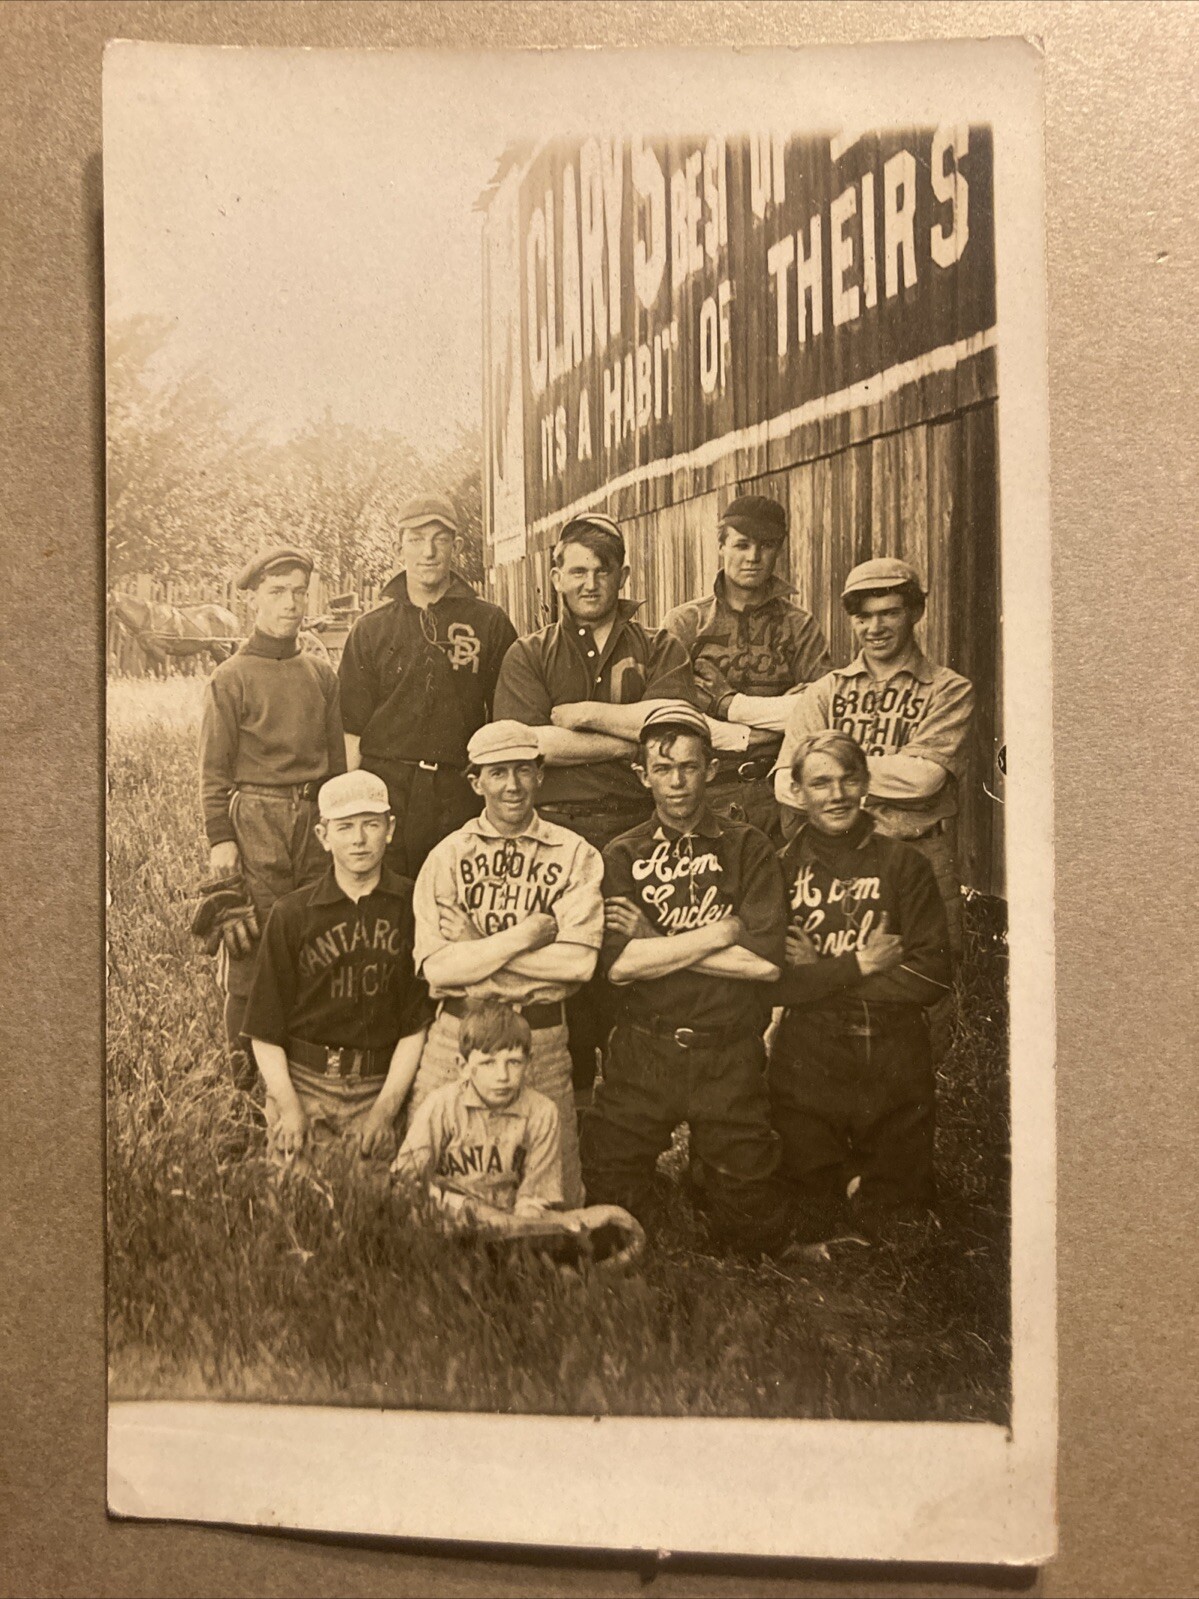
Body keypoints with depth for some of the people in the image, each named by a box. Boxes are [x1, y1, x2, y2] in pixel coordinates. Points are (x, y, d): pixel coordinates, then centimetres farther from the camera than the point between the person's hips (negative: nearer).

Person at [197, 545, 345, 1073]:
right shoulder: (230, 678, -2)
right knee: (251, 949, -1)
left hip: (317, 821, 4)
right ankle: (245, 1068, 13)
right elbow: (215, 768, -3)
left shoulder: (321, 673, 12)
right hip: (255, 823, -4)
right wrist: (220, 838, -8)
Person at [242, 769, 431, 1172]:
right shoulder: (291, 914, -1)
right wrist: (290, 1108, -8)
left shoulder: (412, 907, -2)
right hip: (301, 1082, 0)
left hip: (377, 1088, 0)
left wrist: (385, 1109, -6)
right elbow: (265, 1032, 2)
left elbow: (417, 1024, 0)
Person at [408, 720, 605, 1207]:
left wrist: (474, 950, -12)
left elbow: (579, 961, -13)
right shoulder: (448, 857, 1)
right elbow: (435, 966, -9)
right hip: (458, 1034, 1)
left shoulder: (575, 855, 0)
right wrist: (524, 935, -14)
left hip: (543, 1037, 0)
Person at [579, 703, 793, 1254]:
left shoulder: (748, 849, 3)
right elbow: (619, 964, -10)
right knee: (611, 1205, 3)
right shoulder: (622, 856, 5)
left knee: (750, 1221, 5)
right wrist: (720, 932, -12)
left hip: (730, 1057, 0)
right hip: (642, 1053, 1)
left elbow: (765, 961, -11)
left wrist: (654, 941, -8)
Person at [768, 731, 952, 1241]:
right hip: (805, 1069, 0)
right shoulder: (782, 869, 0)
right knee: (812, 1212, 11)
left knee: (900, 1211, 13)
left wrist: (821, 975, -10)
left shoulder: (903, 864, 1)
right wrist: (859, 965, -14)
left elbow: (932, 975, -8)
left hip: (896, 1068, 1)